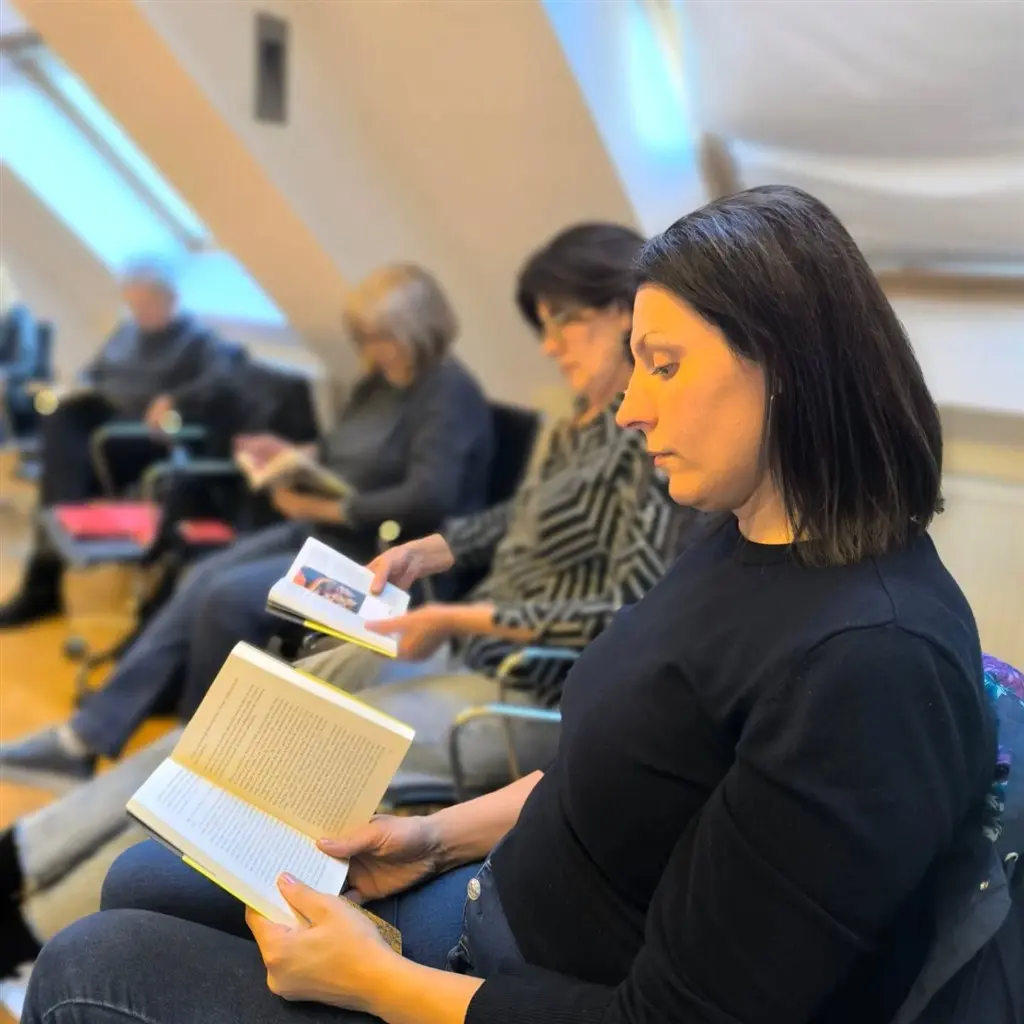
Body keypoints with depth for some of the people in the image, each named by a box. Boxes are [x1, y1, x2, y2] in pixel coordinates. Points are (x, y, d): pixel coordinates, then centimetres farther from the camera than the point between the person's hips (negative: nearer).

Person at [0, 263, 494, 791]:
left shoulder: (450, 394, -16)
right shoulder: (381, 381, 11)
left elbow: (428, 499, -28)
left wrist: (327, 507, -24)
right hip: (321, 531, 9)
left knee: (229, 597, -20)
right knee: (201, 582, -6)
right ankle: (84, 739, -4)